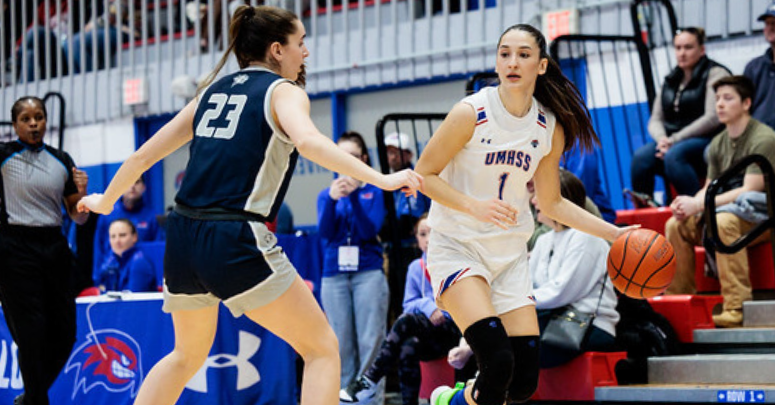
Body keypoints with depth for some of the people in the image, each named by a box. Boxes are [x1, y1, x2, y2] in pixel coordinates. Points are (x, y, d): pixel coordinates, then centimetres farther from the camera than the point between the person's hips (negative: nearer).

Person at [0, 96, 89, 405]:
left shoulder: (62, 161, 11)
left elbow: (78, 217, 14)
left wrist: (82, 193, -4)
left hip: (54, 248, 5)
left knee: (64, 333, 5)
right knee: (31, 334, -7)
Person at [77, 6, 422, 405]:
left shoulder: (214, 89, 19)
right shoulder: (284, 91, 1)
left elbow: (145, 153, 22)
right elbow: (307, 141, -21)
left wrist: (105, 201, 37)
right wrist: (381, 179, -25)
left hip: (183, 237, 7)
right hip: (236, 243, -7)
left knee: (187, 354, 28)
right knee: (322, 349, 3)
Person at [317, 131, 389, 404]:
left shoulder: (373, 192, 5)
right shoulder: (326, 194, 11)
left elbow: (370, 231, -7)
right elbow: (325, 232, -4)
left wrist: (354, 196, -19)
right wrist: (332, 199, -21)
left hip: (368, 272, -2)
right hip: (334, 275, 2)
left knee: (370, 341, -6)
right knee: (341, 344, 3)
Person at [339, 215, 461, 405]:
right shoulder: (416, 267, 13)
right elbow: (409, 304, 10)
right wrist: (426, 305, -12)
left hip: (454, 330, -4)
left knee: (407, 321, -29)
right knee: (409, 348, -32)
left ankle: (370, 380, -28)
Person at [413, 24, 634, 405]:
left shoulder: (550, 129, 1)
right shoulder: (470, 113, -13)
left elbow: (552, 204, 12)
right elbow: (423, 175, -9)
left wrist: (614, 233, 5)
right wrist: (475, 206, -23)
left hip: (511, 255, 5)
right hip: (457, 246, -5)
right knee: (498, 361, -25)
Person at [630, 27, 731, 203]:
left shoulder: (715, 74, 0)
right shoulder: (670, 81, 20)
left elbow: (712, 118, -11)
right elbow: (655, 120, 17)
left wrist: (675, 139, -15)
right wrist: (662, 139, -8)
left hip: (706, 141, -6)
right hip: (671, 142, 6)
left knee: (674, 155, -37)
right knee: (641, 156, -25)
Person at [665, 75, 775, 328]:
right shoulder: (718, 144, 12)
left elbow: (750, 190, -21)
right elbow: (710, 188, 13)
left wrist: (699, 205, -25)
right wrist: (688, 204, -13)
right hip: (727, 210, 8)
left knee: (723, 221, -37)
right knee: (675, 225, -10)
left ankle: (737, 307, -40)